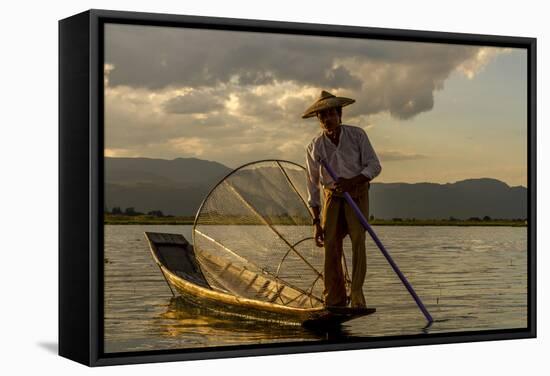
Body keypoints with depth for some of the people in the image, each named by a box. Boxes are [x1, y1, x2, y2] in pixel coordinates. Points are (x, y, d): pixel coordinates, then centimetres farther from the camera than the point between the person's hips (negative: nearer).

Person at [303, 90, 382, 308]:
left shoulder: (357, 135, -7)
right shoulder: (314, 147, -5)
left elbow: (374, 165, -6)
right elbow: (313, 186, 0)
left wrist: (352, 182, -24)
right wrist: (316, 223, -3)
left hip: (357, 194, -1)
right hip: (332, 198, 1)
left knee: (358, 241, -13)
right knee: (331, 246, -6)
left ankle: (357, 298, -12)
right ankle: (334, 300, 2)